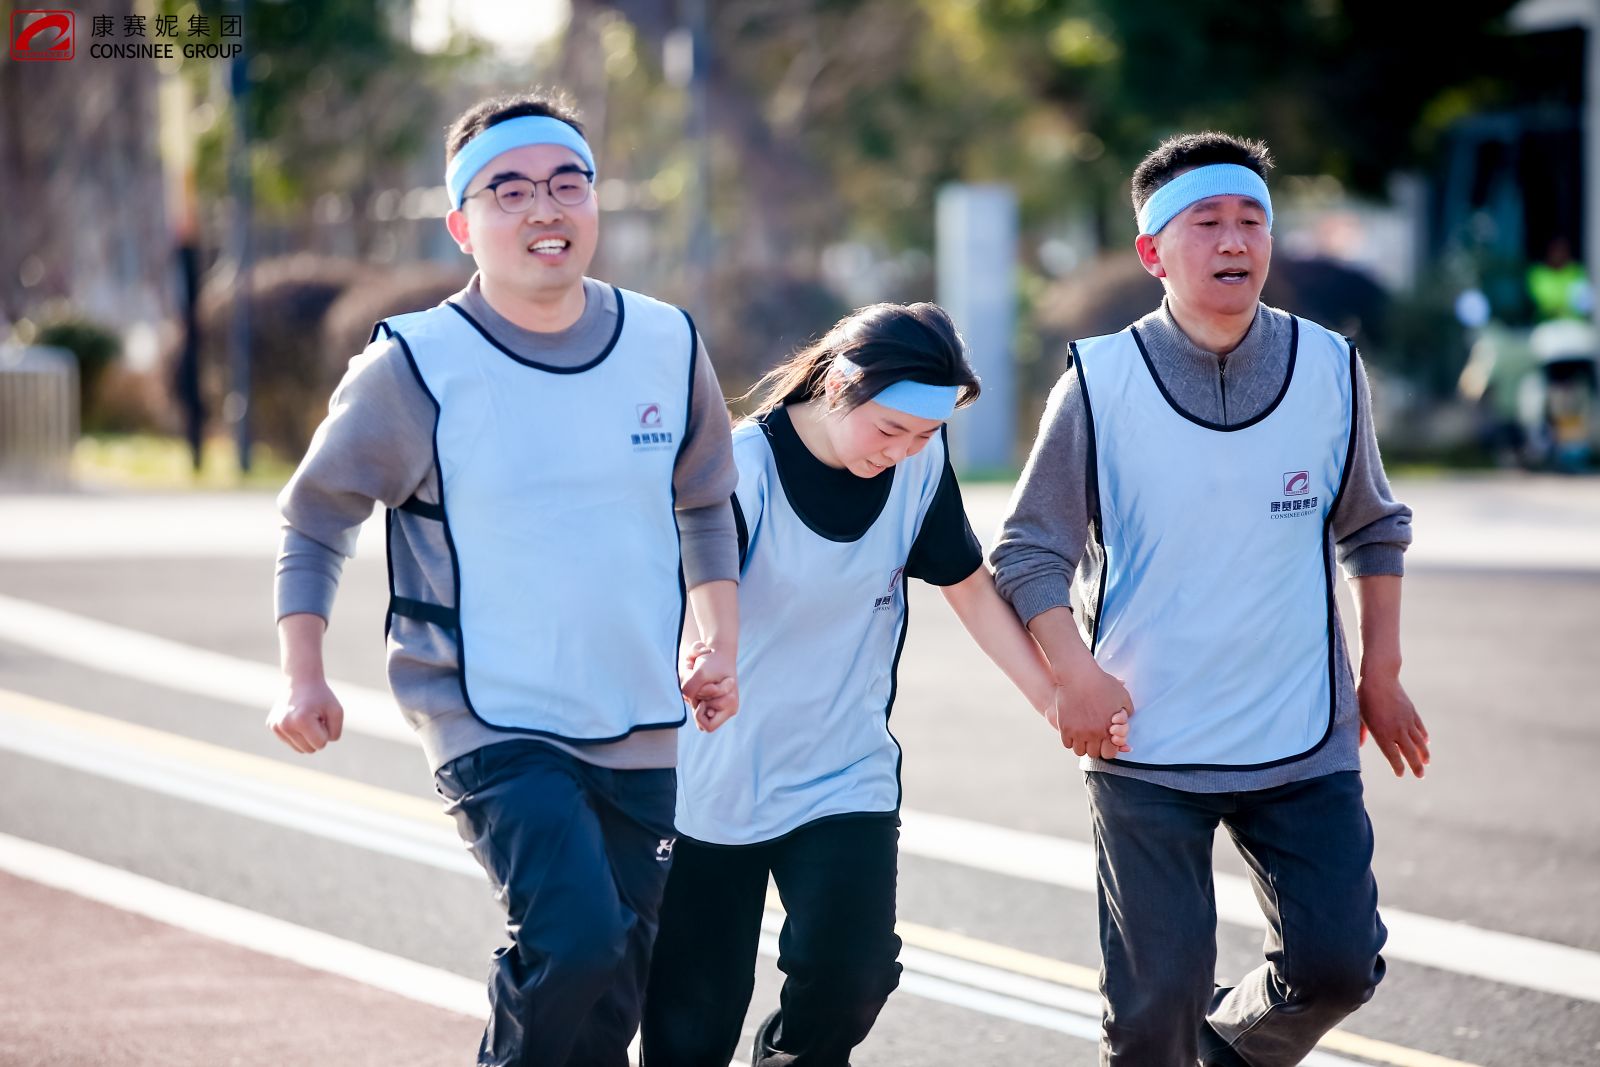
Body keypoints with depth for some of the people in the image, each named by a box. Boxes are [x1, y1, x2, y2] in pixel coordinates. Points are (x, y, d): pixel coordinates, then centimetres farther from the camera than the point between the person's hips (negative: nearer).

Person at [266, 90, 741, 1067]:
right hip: (495, 728, -5)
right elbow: (316, 517, 1)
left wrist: (723, 647, 14)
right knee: (576, 943, -25)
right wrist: (304, 679, -7)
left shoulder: (669, 346, 2)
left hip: (641, 737, 5)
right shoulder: (417, 369, -10)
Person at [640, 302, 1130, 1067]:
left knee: (851, 969, -18)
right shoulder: (744, 468, -18)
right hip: (714, 785, -3)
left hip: (846, 775, 3)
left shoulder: (919, 460, -5)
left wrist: (1059, 703, 2)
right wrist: (690, 660, -52)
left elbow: (969, 586, 7)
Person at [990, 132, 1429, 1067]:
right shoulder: (1102, 385, -6)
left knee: (1337, 963, -2)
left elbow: (1374, 529, 16)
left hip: (1305, 744, 2)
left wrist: (1382, 671, 12)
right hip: (1146, 749, -2)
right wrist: (1077, 676, -13)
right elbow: (1028, 554, 0)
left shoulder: (1329, 370, 1)